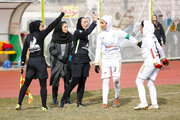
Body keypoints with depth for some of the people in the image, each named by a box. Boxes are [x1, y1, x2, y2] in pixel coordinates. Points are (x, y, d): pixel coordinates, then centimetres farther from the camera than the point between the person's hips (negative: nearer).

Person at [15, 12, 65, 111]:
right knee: (43, 85, 2)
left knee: (26, 84, 11)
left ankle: (19, 104, 9)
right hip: (40, 61, -5)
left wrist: (22, 63, 17)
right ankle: (44, 106, 3)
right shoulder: (41, 34, -6)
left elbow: (24, 50, 12)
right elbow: (52, 26, -5)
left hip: (30, 61, 6)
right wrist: (62, 15, 1)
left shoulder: (28, 37, 9)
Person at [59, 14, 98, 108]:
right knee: (75, 81, -10)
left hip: (85, 61, 8)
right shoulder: (77, 32, -8)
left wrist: (89, 60, 21)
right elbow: (87, 32, -28)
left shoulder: (84, 34, 17)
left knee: (82, 82, 3)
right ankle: (62, 100, -1)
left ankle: (79, 102, 7)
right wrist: (94, 22, -25)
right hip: (77, 60, -8)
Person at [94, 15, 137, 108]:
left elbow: (128, 37, 1)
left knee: (116, 79, -16)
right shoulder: (100, 35, 7)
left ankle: (117, 98, 7)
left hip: (116, 59, -2)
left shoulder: (116, 32, 0)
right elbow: (98, 49, 8)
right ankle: (104, 103, 0)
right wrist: (96, 63, 4)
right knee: (105, 80, -5)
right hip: (105, 60, 3)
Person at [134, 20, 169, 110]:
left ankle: (143, 103, -11)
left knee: (139, 81, -4)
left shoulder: (147, 37, -10)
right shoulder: (153, 36, 15)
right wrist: (163, 58, 38)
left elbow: (152, 49, -20)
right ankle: (154, 104, 6)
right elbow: (159, 48, 25)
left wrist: (155, 62, -25)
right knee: (150, 83, 12)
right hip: (156, 63, 9)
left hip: (149, 62, -9)